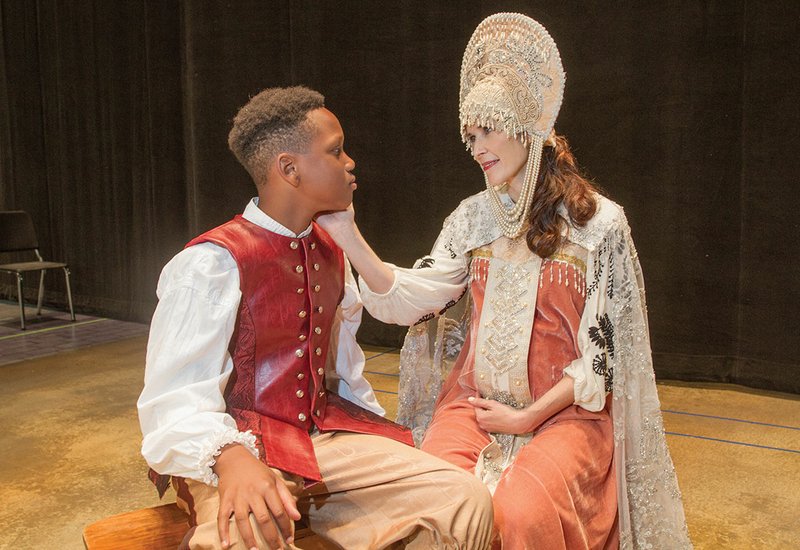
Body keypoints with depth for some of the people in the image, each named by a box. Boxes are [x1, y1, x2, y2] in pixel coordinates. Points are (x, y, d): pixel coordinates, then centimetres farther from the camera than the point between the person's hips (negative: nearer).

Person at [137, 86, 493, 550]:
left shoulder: (331, 253, 10)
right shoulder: (211, 263, -12)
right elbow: (176, 403, -17)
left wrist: (383, 451, 10)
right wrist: (230, 458, -35)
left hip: (326, 433, 6)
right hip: (243, 446, -6)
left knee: (466, 500, -10)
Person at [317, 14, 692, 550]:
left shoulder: (600, 222, -4)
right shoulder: (473, 217, 8)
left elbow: (605, 351, -5)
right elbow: (414, 297, -2)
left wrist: (530, 417, -10)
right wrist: (347, 234, -12)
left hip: (563, 408, -2)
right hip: (474, 401, 3)